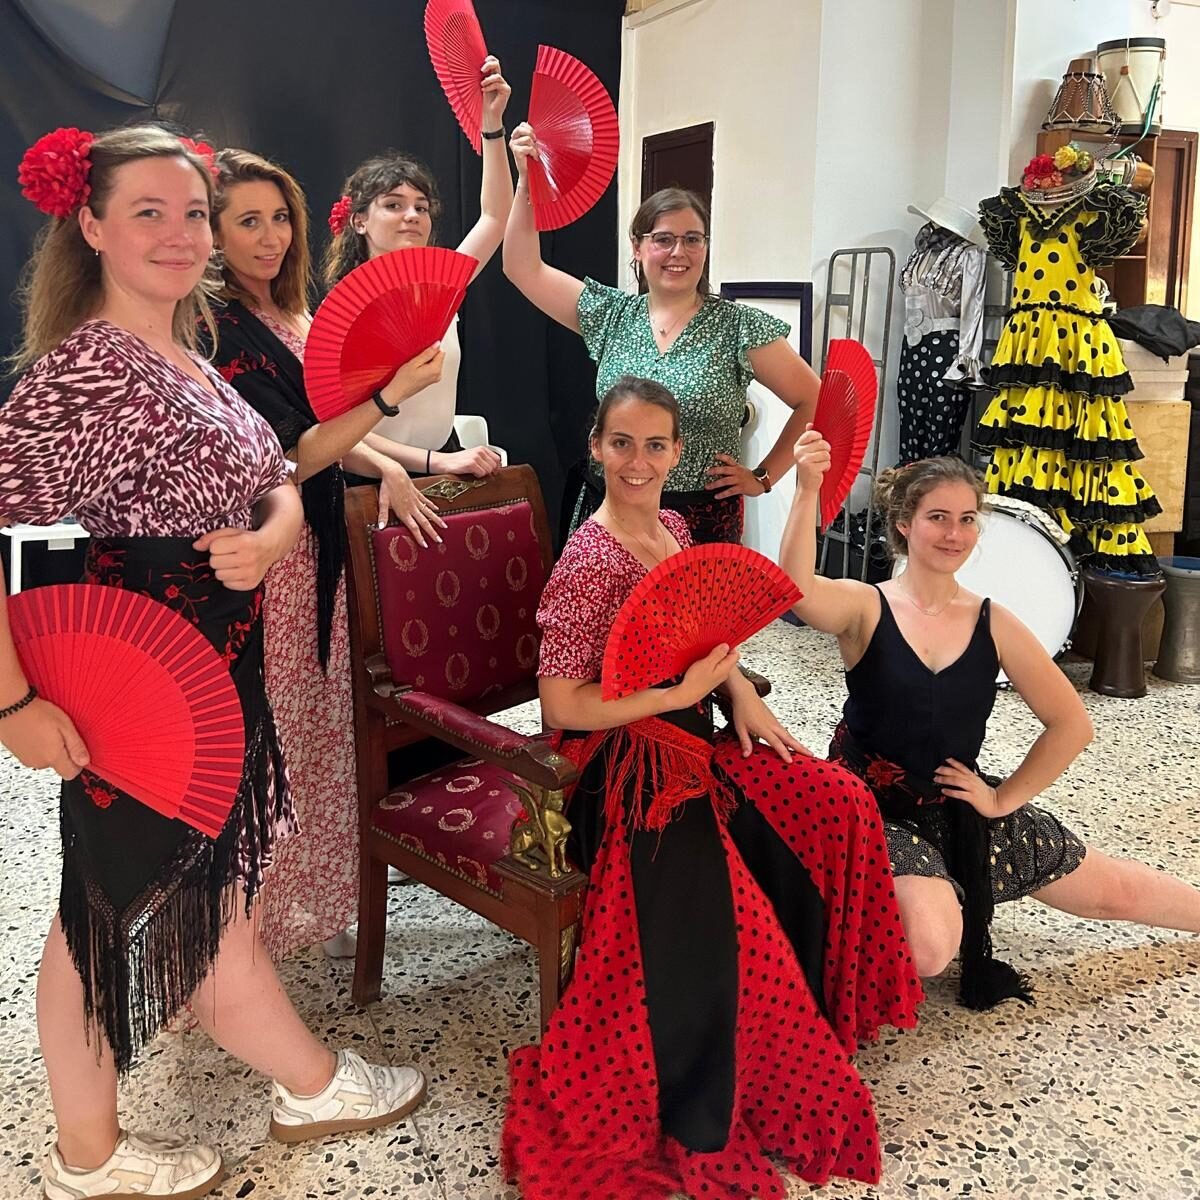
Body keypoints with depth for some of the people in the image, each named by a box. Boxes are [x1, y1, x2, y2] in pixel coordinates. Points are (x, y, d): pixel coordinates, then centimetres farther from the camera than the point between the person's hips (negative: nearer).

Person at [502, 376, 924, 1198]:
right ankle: (695, 1126, 3)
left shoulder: (673, 529, 7)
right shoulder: (588, 561, -19)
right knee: (718, 918, -22)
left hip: (693, 739, 9)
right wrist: (682, 691, -20)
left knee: (838, 806, 3)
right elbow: (562, 707, -20)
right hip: (623, 765, -9)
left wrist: (741, 693, 3)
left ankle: (824, 1009, 24)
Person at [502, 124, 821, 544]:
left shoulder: (739, 326, -4)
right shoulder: (611, 313, 7)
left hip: (703, 518, -3)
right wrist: (527, 179, 0)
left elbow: (815, 402, -2)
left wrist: (763, 477, -4)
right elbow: (523, 268, 8)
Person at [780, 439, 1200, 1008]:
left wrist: (1005, 798, -3)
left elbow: (1071, 725, 2)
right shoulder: (865, 607, -12)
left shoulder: (994, 624, -3)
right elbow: (797, 590, -37)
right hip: (877, 810, -4)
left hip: (962, 808, 4)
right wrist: (807, 491, -47)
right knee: (928, 949, -29)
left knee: (1114, 892, 17)